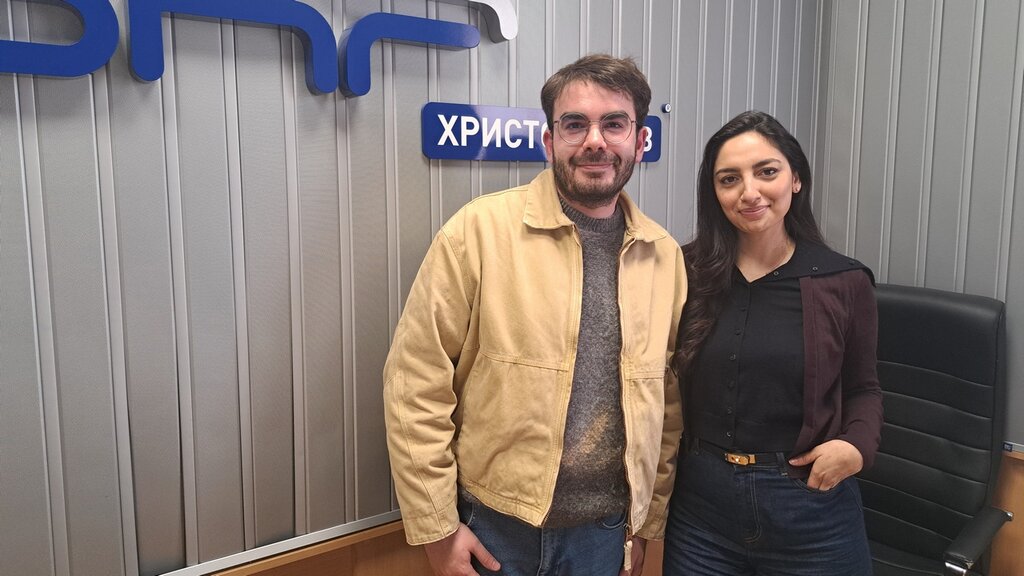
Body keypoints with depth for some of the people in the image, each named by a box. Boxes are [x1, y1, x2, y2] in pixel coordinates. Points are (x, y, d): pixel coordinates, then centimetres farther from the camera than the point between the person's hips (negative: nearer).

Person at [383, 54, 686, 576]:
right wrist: (438, 529, -9)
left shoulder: (663, 255, -1)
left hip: (604, 533, 3)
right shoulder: (479, 231, -14)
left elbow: (668, 401, 7)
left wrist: (646, 522, 11)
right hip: (493, 531, -3)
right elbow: (416, 385, -12)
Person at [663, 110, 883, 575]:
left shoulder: (844, 282, -5)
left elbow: (862, 388, 7)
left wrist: (857, 446, -11)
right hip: (701, 505, 1)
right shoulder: (688, 274, -6)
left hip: (810, 508, 0)